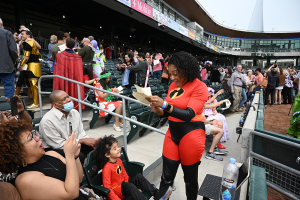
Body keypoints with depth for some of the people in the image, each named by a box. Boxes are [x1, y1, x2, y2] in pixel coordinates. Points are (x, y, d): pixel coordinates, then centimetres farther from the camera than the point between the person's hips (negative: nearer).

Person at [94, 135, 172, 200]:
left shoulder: (119, 160, 0)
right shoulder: (107, 168, -25)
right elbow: (107, 188, -24)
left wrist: (134, 190, 3)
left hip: (122, 184, 9)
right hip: (115, 191, -8)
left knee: (138, 176, -2)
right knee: (130, 186, -31)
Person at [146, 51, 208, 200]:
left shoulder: (199, 87, -12)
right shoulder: (173, 85, 6)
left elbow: (189, 115, -22)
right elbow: (168, 112, 10)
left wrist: (165, 105, -32)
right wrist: (158, 110, -12)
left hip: (191, 134, -5)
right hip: (172, 132, 5)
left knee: (190, 177, 14)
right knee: (166, 177, 11)